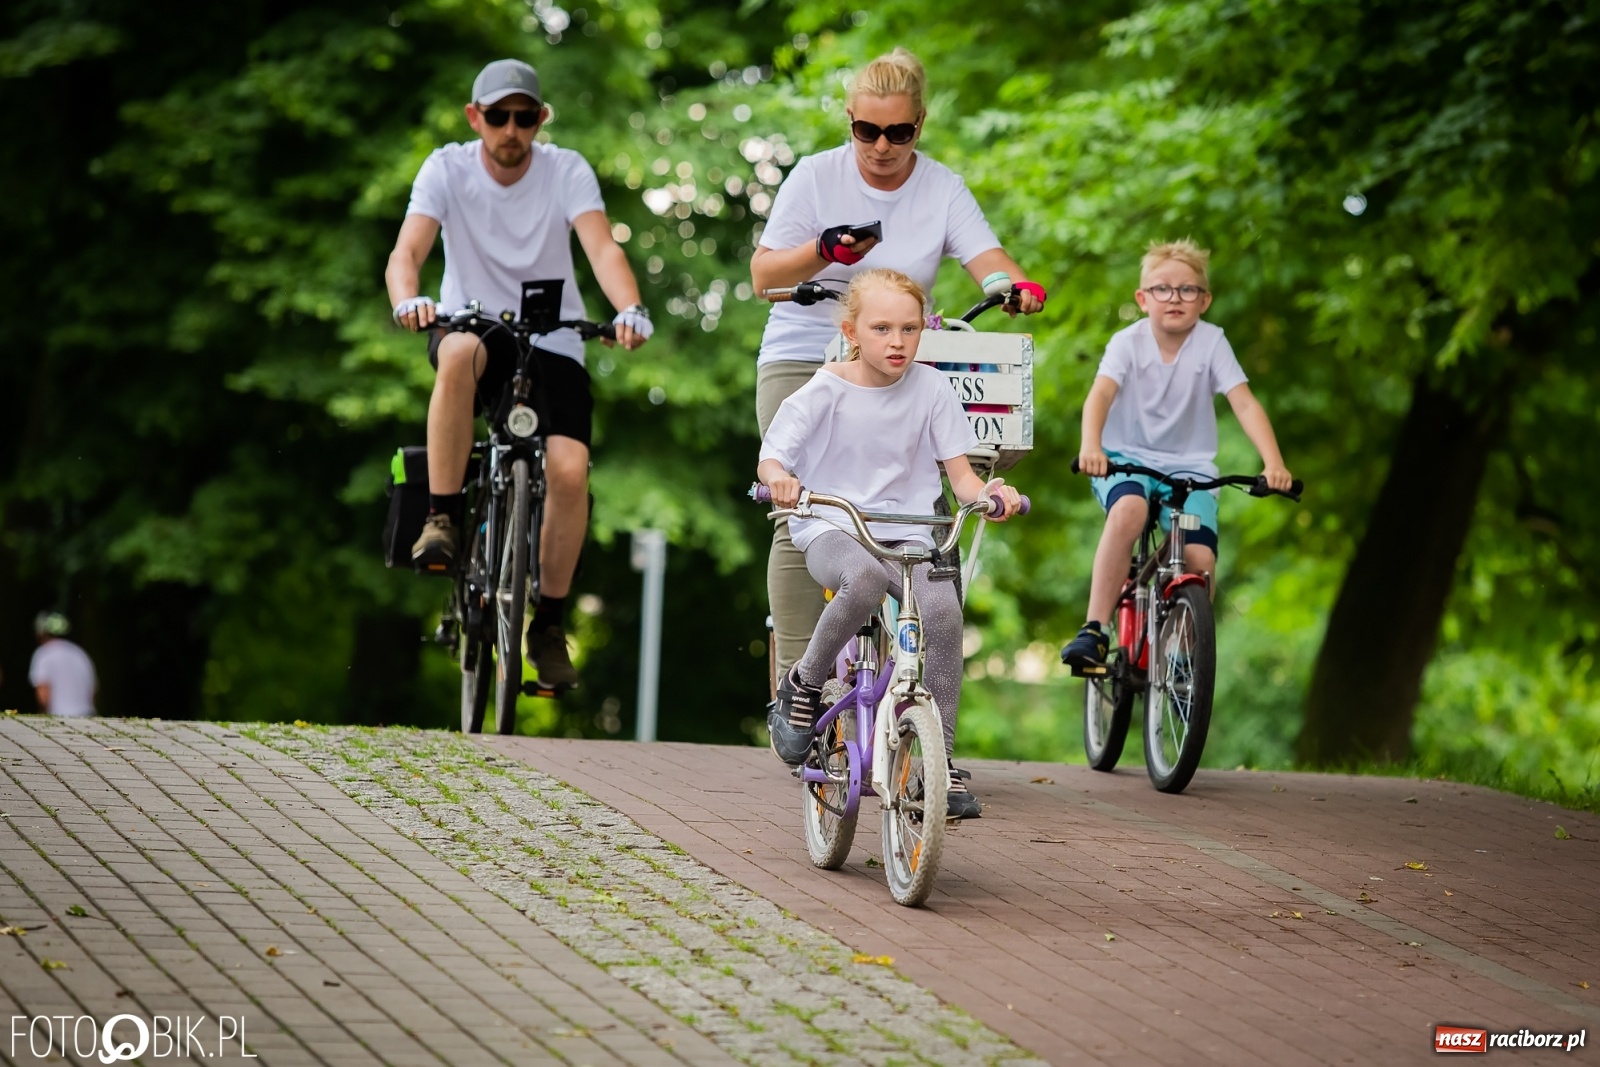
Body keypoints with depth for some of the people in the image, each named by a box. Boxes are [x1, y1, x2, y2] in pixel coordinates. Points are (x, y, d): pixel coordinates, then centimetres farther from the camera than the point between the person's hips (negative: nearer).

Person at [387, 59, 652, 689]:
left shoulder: (566, 171, -5)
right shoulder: (447, 169, -6)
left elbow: (601, 245, -21)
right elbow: (407, 250, -19)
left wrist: (630, 310, -41)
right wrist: (408, 301, -43)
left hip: (552, 344, 1)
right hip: (475, 327, -1)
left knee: (569, 467, -22)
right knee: (460, 352, -39)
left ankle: (548, 625, -4)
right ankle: (441, 520, -27)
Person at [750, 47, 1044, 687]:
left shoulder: (942, 189, 4)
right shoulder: (815, 177, 0)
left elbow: (983, 255, -11)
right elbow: (764, 275, -3)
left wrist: (1015, 284, -34)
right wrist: (825, 251, -22)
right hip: (804, 362, -2)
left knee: (911, 516, -11)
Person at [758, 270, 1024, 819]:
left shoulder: (930, 388, 4)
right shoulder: (824, 392, -2)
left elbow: (958, 471, 5)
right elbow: (771, 455, -5)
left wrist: (985, 493, -18)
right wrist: (779, 478, -30)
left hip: (906, 534, 3)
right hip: (831, 529, -3)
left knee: (943, 607, -28)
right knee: (865, 578, -38)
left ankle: (942, 759, -18)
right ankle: (802, 686, -13)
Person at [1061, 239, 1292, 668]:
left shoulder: (1211, 343, -7)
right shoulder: (1128, 343, -9)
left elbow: (1245, 404, -15)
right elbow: (1100, 394, -25)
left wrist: (1273, 462, -31)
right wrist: (1091, 446, -45)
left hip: (1190, 467, 1)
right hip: (1127, 459, -1)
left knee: (1200, 559, -20)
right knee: (1128, 510, -35)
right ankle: (1094, 630, -30)